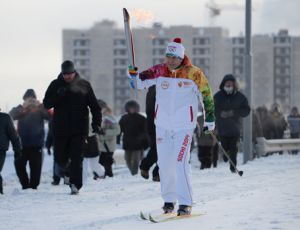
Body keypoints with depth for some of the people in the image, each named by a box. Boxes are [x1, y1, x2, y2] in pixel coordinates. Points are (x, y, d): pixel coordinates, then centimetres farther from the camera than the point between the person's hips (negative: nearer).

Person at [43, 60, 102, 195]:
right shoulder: (55, 85, 4)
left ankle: (75, 185, -7)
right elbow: (47, 104, 0)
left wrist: (96, 122, -5)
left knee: (77, 158, -8)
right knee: (60, 158, 5)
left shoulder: (84, 85, 2)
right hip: (60, 129, 2)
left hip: (79, 129, -2)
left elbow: (94, 106, 6)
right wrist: (57, 95, -18)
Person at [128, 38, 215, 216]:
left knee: (180, 162, -15)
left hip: (184, 126, -4)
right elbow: (140, 81, 3)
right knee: (164, 164, 7)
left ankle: (186, 203, -10)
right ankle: (169, 199, 23)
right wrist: (133, 75, -19)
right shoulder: (159, 71, 0)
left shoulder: (193, 73, -8)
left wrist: (210, 117, 7)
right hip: (163, 125, 4)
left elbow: (206, 94, 3)